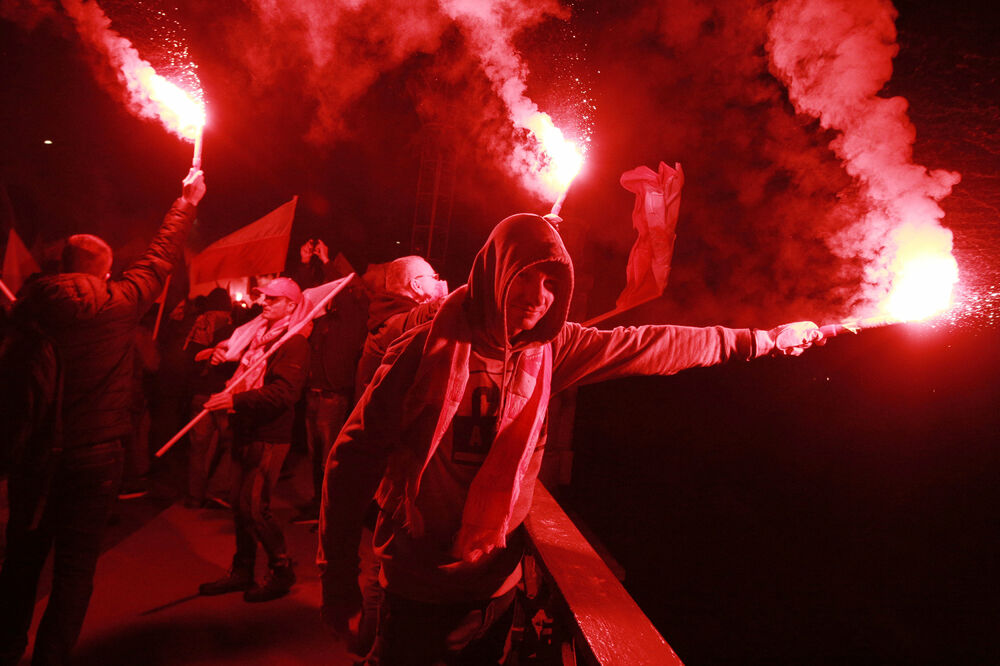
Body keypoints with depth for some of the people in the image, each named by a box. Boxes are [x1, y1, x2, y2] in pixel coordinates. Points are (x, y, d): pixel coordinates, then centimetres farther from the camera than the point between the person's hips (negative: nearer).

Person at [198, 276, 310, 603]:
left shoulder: (294, 343, -11)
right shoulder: (258, 336, 15)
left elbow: (282, 392, -22)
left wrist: (236, 399, -26)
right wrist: (221, 355, 9)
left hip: (269, 436, -8)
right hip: (245, 432, 8)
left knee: (254, 506, -8)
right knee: (239, 503, 12)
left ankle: (282, 571, 9)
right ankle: (242, 571, 25)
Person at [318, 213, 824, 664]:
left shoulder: (549, 348, -5)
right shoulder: (430, 348, -18)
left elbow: (648, 346, 1)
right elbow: (357, 454, -13)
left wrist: (763, 339, 7)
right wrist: (337, 575, -9)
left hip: (495, 587, 4)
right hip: (421, 590, -4)